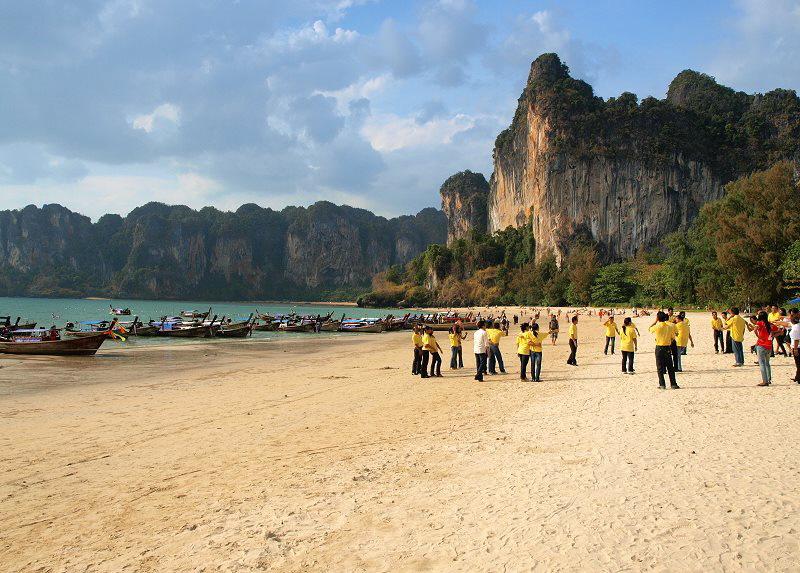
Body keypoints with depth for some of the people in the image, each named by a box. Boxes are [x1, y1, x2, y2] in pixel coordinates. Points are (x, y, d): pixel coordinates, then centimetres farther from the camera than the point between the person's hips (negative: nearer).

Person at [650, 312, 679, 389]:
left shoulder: (657, 327, -12)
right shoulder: (670, 326, -4)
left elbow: (650, 328, 10)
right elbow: (673, 338, 3)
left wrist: (656, 321, 14)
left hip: (659, 348, -2)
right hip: (668, 347, 2)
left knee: (660, 367, 3)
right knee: (670, 367, 10)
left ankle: (662, 385, 1)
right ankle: (673, 384, 12)